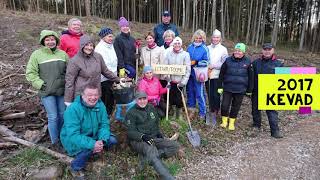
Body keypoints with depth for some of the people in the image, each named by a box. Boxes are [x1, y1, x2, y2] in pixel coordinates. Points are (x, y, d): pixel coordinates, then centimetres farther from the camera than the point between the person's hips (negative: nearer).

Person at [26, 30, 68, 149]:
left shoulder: (63, 54, 6)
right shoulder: (37, 54, -3)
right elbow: (30, 73, -3)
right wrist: (40, 84, -11)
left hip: (62, 91, 4)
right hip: (47, 92, -3)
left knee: (62, 115, 14)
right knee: (53, 117, -3)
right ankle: (55, 142, 13)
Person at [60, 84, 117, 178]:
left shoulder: (100, 105, -12)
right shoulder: (73, 109, -29)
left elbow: (104, 125, -10)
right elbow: (73, 135, -33)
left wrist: (102, 140, -29)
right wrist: (92, 144, -40)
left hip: (92, 136, 5)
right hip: (73, 140, -5)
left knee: (112, 140, -10)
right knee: (90, 148, -32)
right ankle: (76, 167, -4)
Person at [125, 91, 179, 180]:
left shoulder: (151, 108, 18)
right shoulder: (131, 113, 1)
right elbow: (131, 132, -8)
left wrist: (158, 132, 6)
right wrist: (143, 136, -27)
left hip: (154, 138, 6)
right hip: (138, 140, -6)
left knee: (175, 146, -12)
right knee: (151, 150, -38)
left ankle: (148, 158, -27)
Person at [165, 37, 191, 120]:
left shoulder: (185, 54, -1)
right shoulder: (169, 54, 6)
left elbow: (188, 70, -5)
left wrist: (183, 82, -11)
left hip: (180, 81, -2)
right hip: (170, 81, 2)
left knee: (178, 99, 0)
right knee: (171, 98, 8)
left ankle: (179, 116, 21)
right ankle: (173, 114, 30)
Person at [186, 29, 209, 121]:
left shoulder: (204, 48, -5)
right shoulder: (190, 47, 8)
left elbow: (206, 62, -8)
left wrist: (196, 62, -16)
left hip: (198, 74, -5)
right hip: (189, 73, 5)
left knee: (200, 94, -3)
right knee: (190, 92, 14)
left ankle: (202, 113, 9)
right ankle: (191, 109, 31)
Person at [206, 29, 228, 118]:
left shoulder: (223, 49, 1)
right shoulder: (208, 48, 9)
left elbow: (224, 64, -3)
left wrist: (213, 66, -10)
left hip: (217, 75, -3)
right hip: (208, 75, 3)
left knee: (216, 94, -3)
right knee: (210, 94, 8)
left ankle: (216, 111, 15)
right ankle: (211, 110, 23)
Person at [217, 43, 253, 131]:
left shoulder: (247, 62, 0)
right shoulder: (228, 60, -1)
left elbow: (250, 77, 5)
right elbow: (221, 74, 3)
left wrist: (249, 90, 6)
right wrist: (220, 86, 1)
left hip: (240, 89, 0)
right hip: (227, 88, 0)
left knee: (236, 107, 10)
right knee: (224, 105, 0)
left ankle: (232, 122, 28)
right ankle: (224, 121, 23)